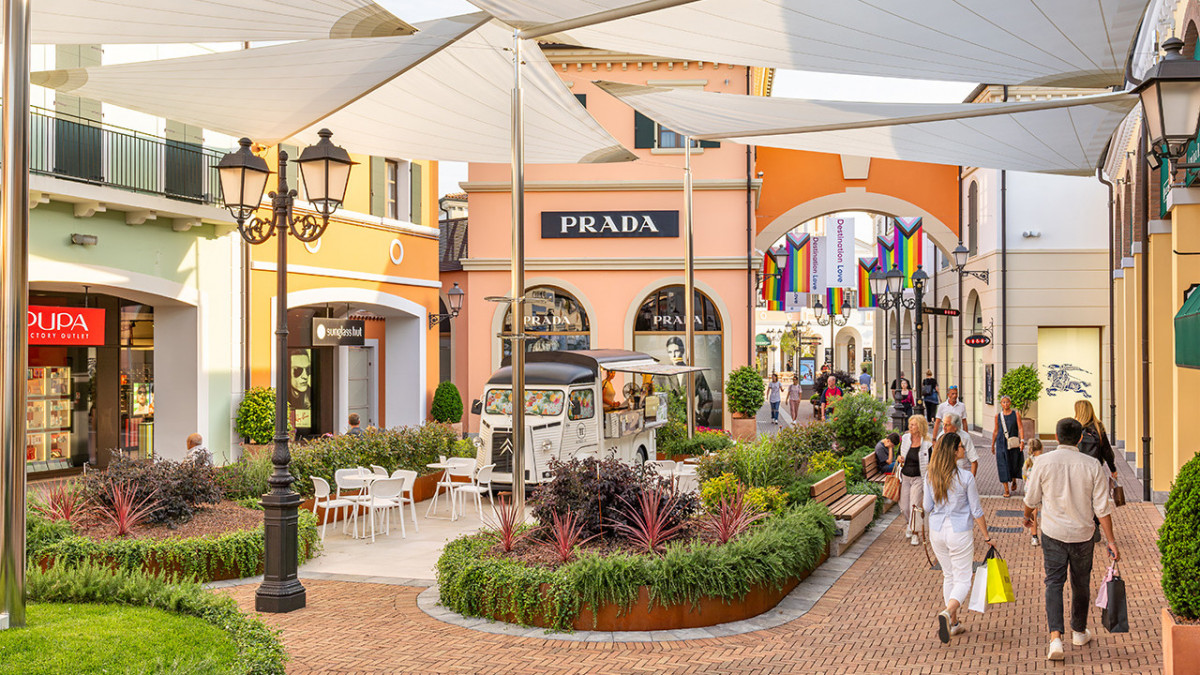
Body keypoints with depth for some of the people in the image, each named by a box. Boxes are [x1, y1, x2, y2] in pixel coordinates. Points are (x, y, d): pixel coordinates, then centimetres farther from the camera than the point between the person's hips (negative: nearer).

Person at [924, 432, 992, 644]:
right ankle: (947, 612, -22)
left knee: (949, 576, 20)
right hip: (959, 533, -5)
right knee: (963, 580, 4)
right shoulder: (965, 477, -16)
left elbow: (927, 507, 3)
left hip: (937, 532, 5)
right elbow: (976, 511, -9)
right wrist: (986, 535, 3)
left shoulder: (930, 476, -4)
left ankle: (953, 623, 25)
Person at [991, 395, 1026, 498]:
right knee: (1003, 466, -5)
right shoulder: (998, 416, 4)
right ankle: (1006, 490, -3)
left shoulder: (1016, 414, 0)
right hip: (1001, 444, 1)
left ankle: (1014, 481, 42)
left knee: (1014, 465, 10)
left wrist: (1022, 440, -20)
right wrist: (993, 444, 15)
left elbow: (1020, 428, -7)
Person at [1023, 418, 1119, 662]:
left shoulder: (1044, 462, -10)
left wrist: (1027, 516, 20)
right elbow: (1102, 507, -7)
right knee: (1081, 584, 17)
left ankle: (1055, 636, -11)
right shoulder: (1092, 466, -8)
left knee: (1054, 583, 3)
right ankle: (1079, 632, 34)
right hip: (1083, 534, 1)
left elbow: (1031, 499, -1)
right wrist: (1111, 540, -1)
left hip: (1053, 532, -1)